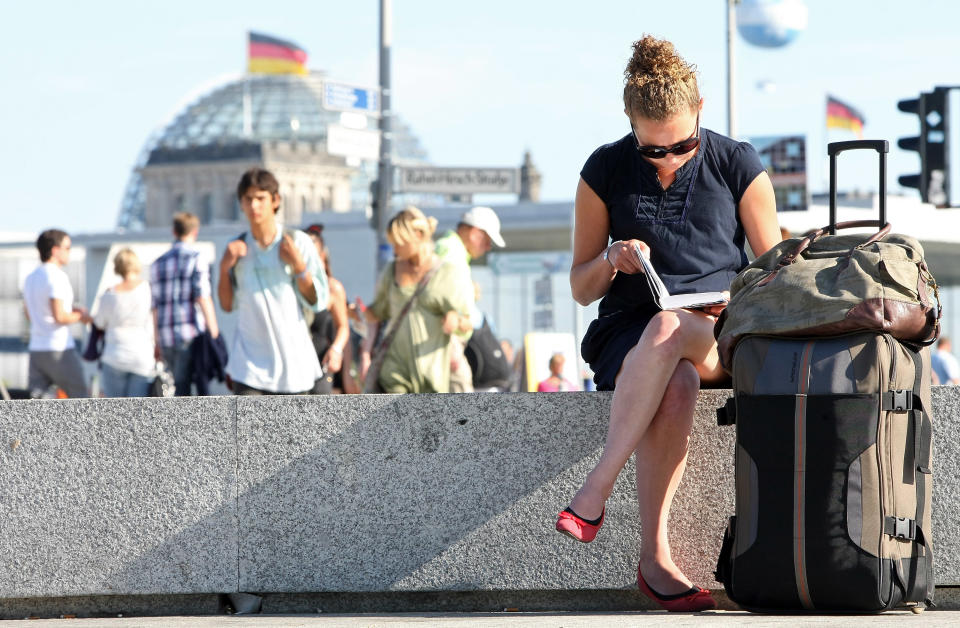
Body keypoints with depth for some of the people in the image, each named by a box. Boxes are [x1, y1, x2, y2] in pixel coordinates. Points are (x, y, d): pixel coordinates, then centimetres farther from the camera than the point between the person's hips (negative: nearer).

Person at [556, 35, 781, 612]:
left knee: (667, 332, -39)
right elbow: (581, 288, 11)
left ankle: (597, 489, -37)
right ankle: (655, 558, -39)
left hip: (722, 334, 0)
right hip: (627, 333, 0)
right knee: (676, 386, -38)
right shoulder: (606, 171, 6)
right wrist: (610, 261, -11)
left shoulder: (739, 167, 5)